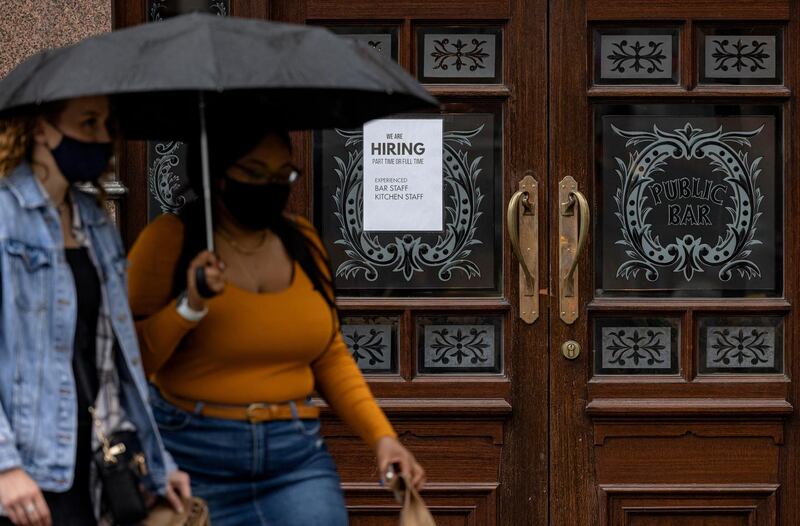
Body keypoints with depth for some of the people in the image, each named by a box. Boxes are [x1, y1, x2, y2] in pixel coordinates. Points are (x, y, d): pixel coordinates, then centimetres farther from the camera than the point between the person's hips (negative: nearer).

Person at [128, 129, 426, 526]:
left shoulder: (301, 240, 10)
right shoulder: (171, 239, -4)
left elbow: (331, 358, 15)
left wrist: (381, 436, 4)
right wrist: (188, 308, -21)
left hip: (297, 458, 3)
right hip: (193, 459, -3)